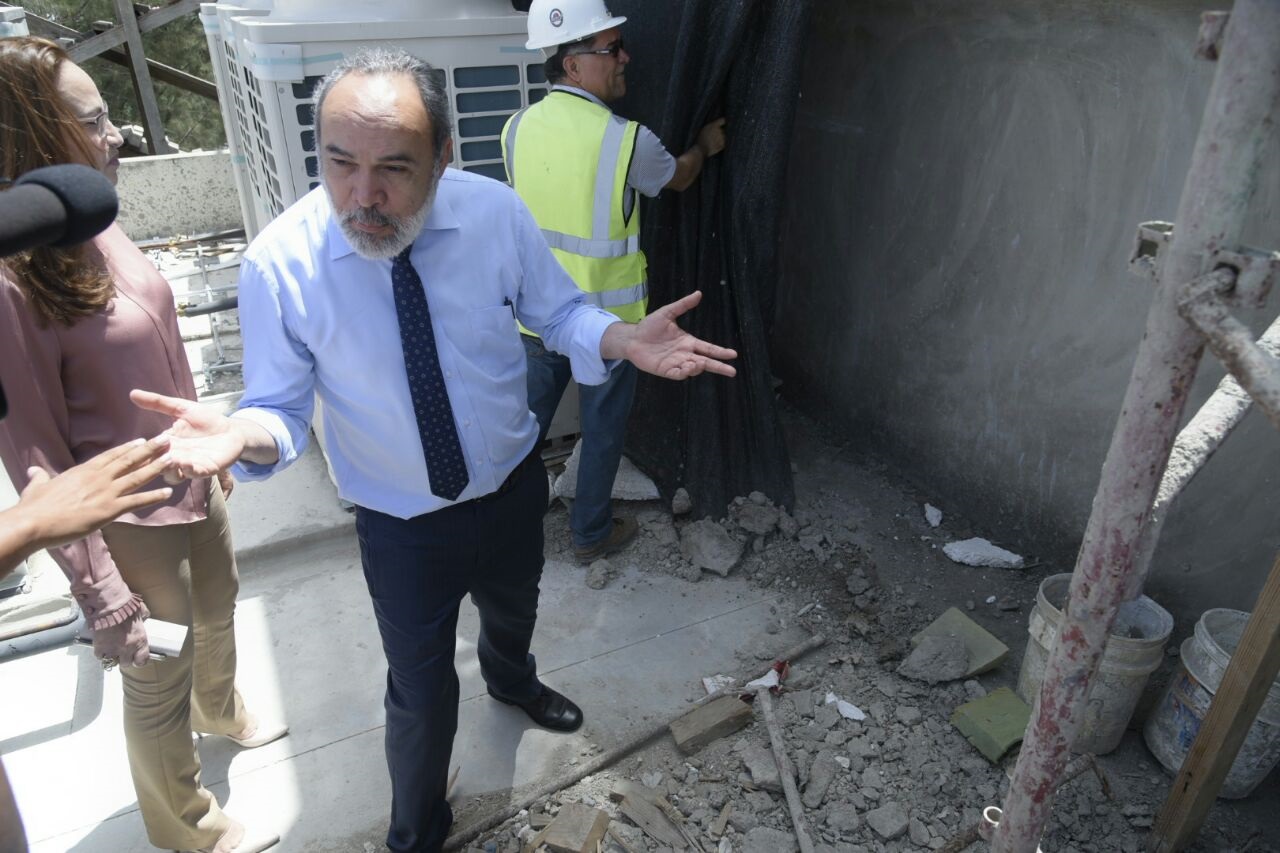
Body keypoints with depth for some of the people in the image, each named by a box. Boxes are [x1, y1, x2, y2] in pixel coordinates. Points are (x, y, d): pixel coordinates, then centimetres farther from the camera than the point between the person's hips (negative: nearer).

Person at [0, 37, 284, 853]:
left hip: (194, 482, 7)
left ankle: (220, 707, 64)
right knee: (159, 679, 15)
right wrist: (103, 595, -20)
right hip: (130, 519, -7)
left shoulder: (98, 227, -5)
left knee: (218, 610, 31)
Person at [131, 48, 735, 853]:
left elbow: (558, 311, -6)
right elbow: (282, 408, -16)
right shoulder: (279, 264, -25)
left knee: (514, 610, 33)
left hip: (516, 488, 3)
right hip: (402, 525, -3)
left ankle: (511, 679, 73)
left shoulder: (497, 213, -20)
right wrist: (244, 433, -40)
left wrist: (624, 340, -28)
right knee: (422, 694, 14)